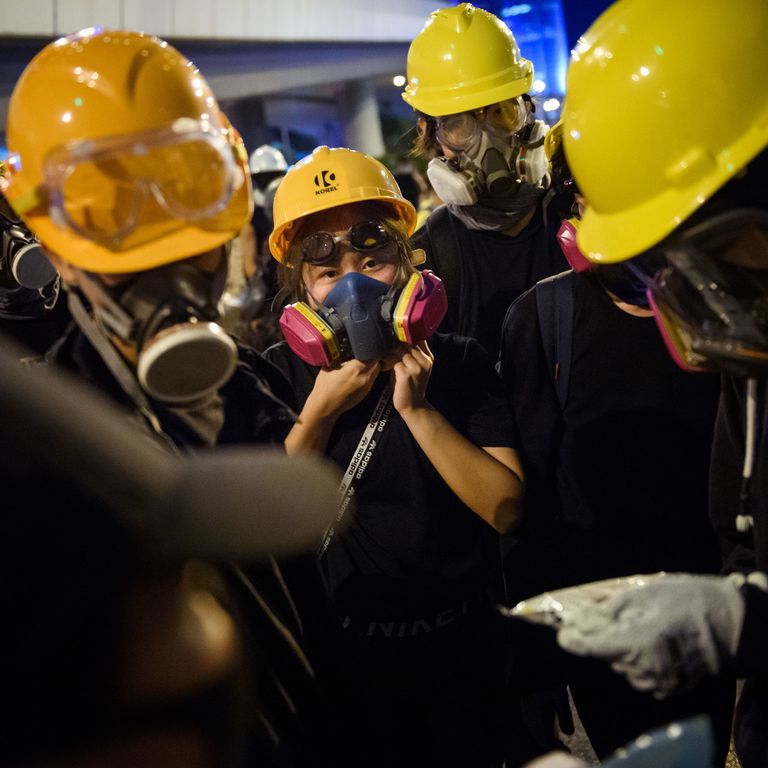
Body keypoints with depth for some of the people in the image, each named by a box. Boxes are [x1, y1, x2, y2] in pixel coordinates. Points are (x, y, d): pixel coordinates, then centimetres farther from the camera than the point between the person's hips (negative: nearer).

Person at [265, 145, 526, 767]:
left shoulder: (459, 363, -5)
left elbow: (506, 508, -14)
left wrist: (416, 409, -21)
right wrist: (319, 413, -19)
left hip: (458, 648, 1)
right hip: (338, 654, -1)